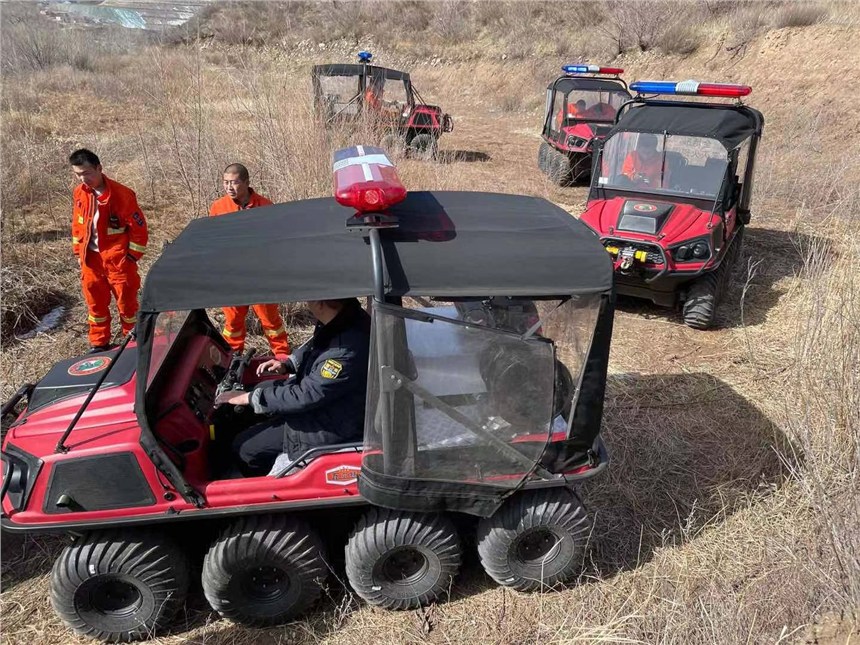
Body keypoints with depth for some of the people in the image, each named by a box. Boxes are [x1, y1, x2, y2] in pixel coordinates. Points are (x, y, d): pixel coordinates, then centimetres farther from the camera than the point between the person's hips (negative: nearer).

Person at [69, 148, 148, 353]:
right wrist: (78, 251, 12)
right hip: (91, 258, 5)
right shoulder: (79, 193, 1)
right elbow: (77, 224, 15)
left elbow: (139, 227, -12)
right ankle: (99, 343, 29)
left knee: (126, 300, 5)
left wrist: (132, 256, -9)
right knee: (95, 301, 14)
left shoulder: (122, 195, -18)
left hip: (118, 258, -5)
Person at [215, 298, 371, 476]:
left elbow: (304, 396, -29)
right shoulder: (346, 315, -11)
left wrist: (249, 398, -19)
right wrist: (287, 363, 0)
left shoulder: (347, 353, -39)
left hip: (328, 427, -9)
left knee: (243, 447, -2)